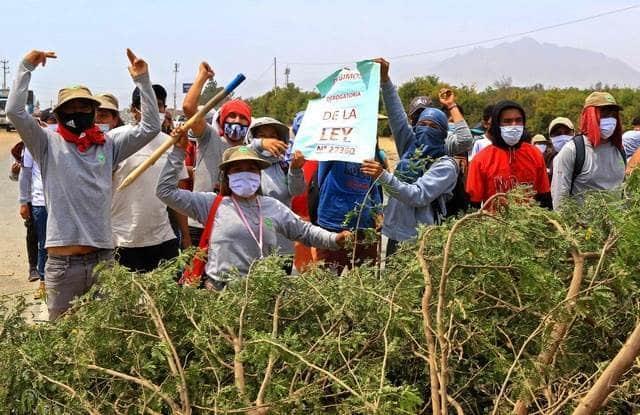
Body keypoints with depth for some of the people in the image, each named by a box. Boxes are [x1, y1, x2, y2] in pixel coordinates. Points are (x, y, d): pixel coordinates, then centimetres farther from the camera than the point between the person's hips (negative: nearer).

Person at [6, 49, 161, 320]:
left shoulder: (108, 144, 9)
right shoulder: (49, 144, 1)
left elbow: (150, 126, 5)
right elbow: (14, 111, -11)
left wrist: (142, 80, -1)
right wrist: (26, 67, -10)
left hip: (103, 258, 3)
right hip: (63, 263, -2)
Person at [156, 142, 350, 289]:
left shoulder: (273, 207, 14)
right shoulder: (212, 204, 5)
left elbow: (305, 231, 21)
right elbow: (166, 191, 4)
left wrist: (334, 239, 5)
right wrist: (178, 151, 0)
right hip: (219, 290, -3)